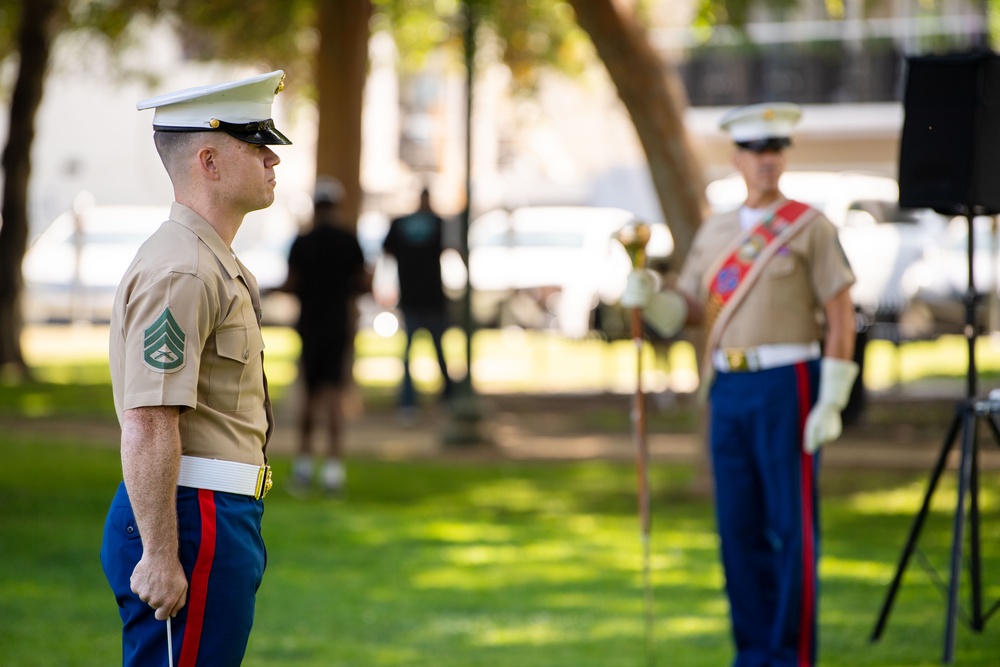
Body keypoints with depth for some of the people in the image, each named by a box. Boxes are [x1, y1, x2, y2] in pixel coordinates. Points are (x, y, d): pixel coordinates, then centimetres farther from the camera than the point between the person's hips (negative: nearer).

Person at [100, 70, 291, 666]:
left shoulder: (212, 262, 19)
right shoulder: (179, 270, -16)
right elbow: (148, 427, -22)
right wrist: (159, 557, -24)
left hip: (220, 521, 11)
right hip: (193, 521, -11)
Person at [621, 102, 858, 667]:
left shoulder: (811, 226, -3)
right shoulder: (715, 233, 14)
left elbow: (842, 317, -6)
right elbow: (684, 311, 13)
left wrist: (832, 403, -14)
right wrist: (647, 297, -10)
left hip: (788, 388, -5)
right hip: (729, 392, 5)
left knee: (793, 528, -4)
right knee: (740, 528, 6)